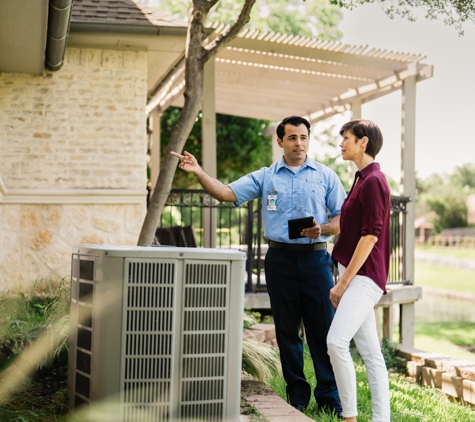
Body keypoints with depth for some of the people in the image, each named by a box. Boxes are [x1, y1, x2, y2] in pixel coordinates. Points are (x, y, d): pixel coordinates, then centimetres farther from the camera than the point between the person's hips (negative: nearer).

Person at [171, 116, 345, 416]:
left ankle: (330, 398, 5)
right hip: (280, 258, 2)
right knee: (287, 330, 7)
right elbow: (227, 193, -1)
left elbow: (343, 217, 6)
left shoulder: (325, 176, 7)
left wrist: (323, 229, -14)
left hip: (316, 258, -1)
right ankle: (297, 396, 18)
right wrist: (198, 172, -13)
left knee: (323, 329, -3)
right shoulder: (265, 177, 8)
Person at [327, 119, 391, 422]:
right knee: (370, 352, 8)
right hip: (357, 276, 10)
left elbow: (370, 235, -18)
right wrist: (344, 280, 18)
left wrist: (343, 283, -16)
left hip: (364, 277, -10)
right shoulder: (363, 179, 17)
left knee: (337, 341, -21)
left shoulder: (373, 181, -12)